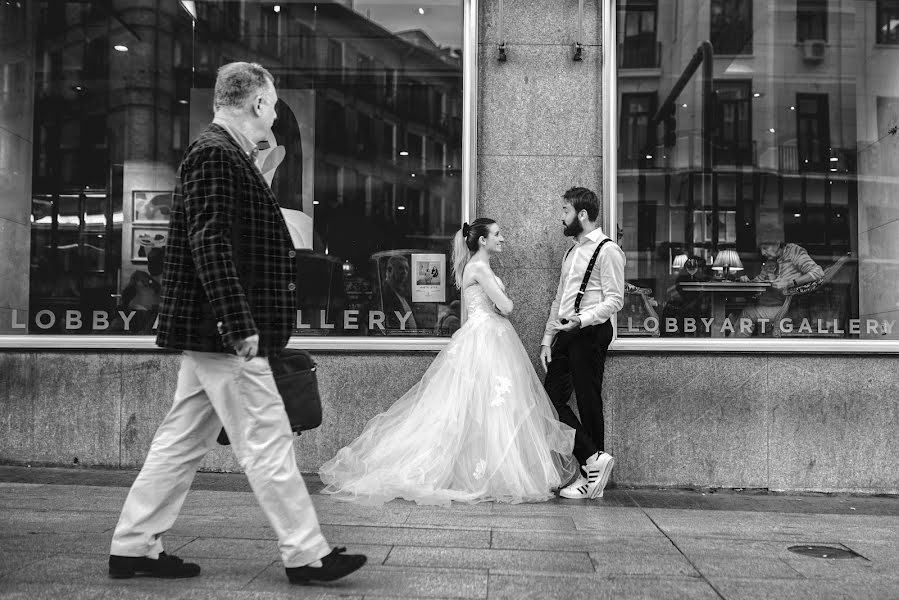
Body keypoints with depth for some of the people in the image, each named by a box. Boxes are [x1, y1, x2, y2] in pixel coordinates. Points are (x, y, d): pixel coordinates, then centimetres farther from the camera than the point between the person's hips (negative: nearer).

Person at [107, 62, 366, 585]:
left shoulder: (225, 154, 18)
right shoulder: (215, 155, -13)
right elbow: (210, 242, -22)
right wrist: (240, 324, -24)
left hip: (213, 332, 10)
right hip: (224, 331, -10)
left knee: (183, 443, 14)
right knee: (267, 442, -3)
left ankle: (135, 547, 23)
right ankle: (306, 554, 7)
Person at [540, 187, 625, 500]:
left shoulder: (607, 250, -7)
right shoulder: (571, 252, 20)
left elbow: (614, 300, -14)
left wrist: (583, 319, -26)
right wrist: (548, 339, 16)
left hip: (590, 333, -9)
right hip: (566, 334, 9)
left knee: (588, 403, -3)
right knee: (552, 398, 3)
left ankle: (591, 476, 7)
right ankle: (594, 461, 7)